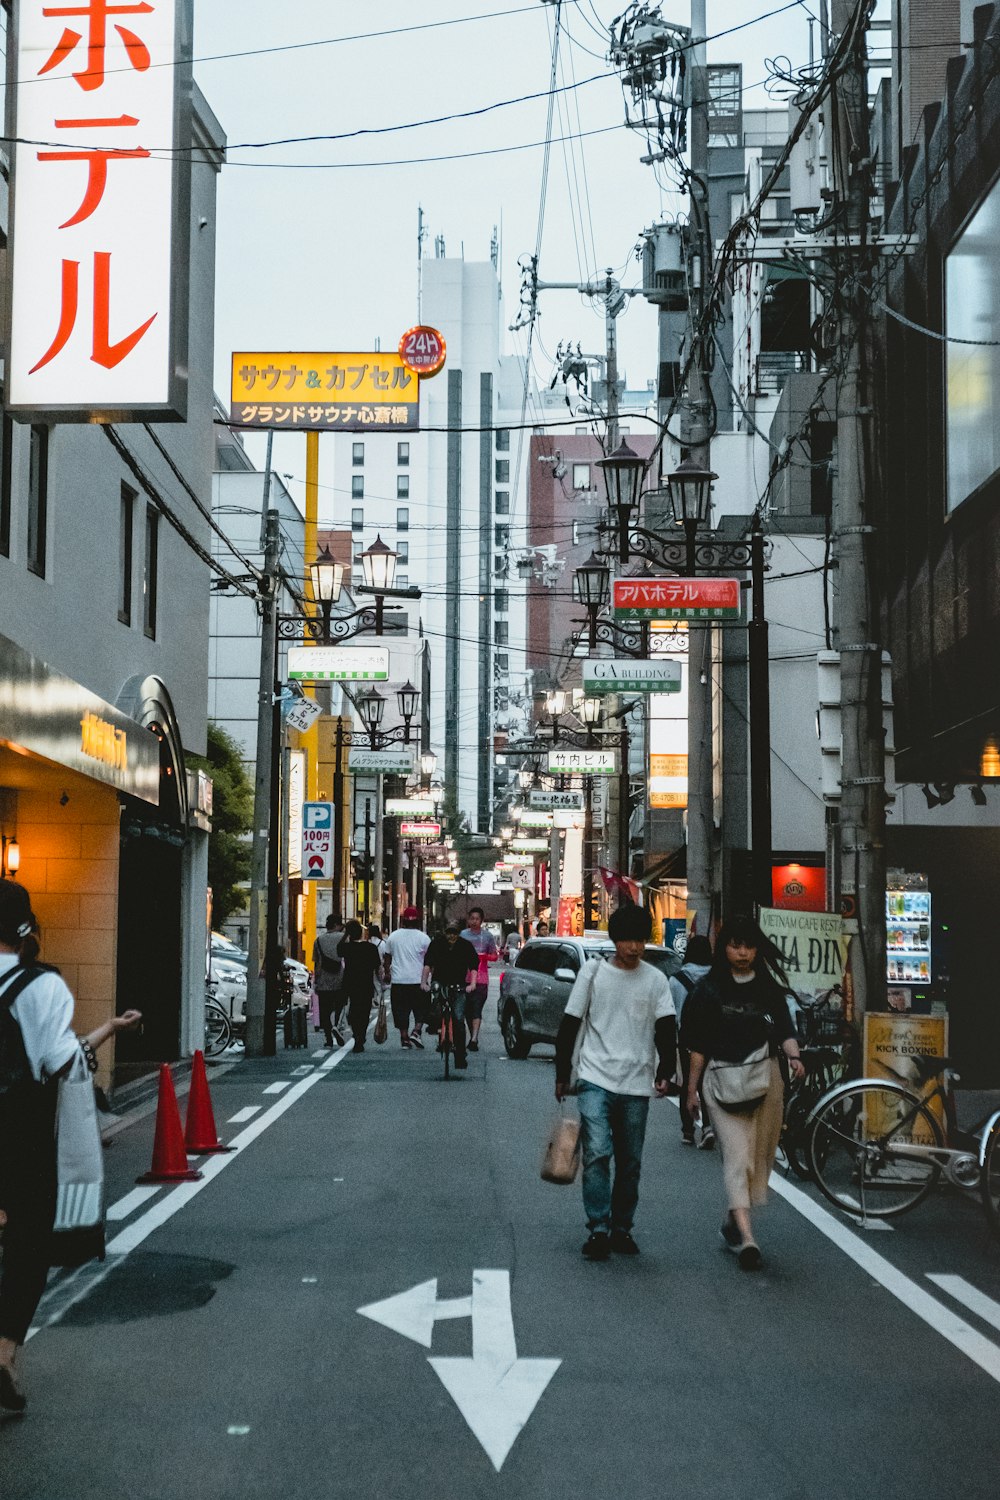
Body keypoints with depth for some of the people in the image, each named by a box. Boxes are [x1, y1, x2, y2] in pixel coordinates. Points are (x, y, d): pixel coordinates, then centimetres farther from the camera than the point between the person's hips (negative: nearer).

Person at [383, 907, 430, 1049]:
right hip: (418, 980, -2)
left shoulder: (393, 936, 4)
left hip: (398, 980, 2)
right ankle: (416, 1031, -9)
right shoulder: (423, 938, -4)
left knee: (401, 1011, 7)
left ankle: (404, 1038, 6)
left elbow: (387, 958, 11)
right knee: (421, 1010, 9)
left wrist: (387, 973, 23)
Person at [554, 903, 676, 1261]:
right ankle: (599, 1229, -12)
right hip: (596, 1079, -2)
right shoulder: (593, 972, 1)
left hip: (636, 1084, 2)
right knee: (597, 1153, -15)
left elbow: (666, 1031, 2)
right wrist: (562, 1075, 6)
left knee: (630, 1163, 8)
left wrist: (665, 1073, -13)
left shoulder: (656, 980, 5)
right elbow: (569, 1026, 5)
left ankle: (621, 1229, 20)